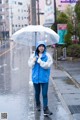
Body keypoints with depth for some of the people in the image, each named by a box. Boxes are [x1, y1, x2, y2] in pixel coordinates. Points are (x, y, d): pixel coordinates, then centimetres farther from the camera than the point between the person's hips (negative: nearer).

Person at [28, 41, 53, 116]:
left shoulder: (47, 55, -8)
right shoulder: (33, 55, 1)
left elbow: (47, 65, -16)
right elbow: (30, 65, -2)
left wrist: (39, 61, -21)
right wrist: (34, 60, -19)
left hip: (44, 78, -3)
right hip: (35, 77, 3)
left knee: (44, 94, -4)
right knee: (37, 93, 18)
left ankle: (45, 109, 1)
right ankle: (38, 105, 41)